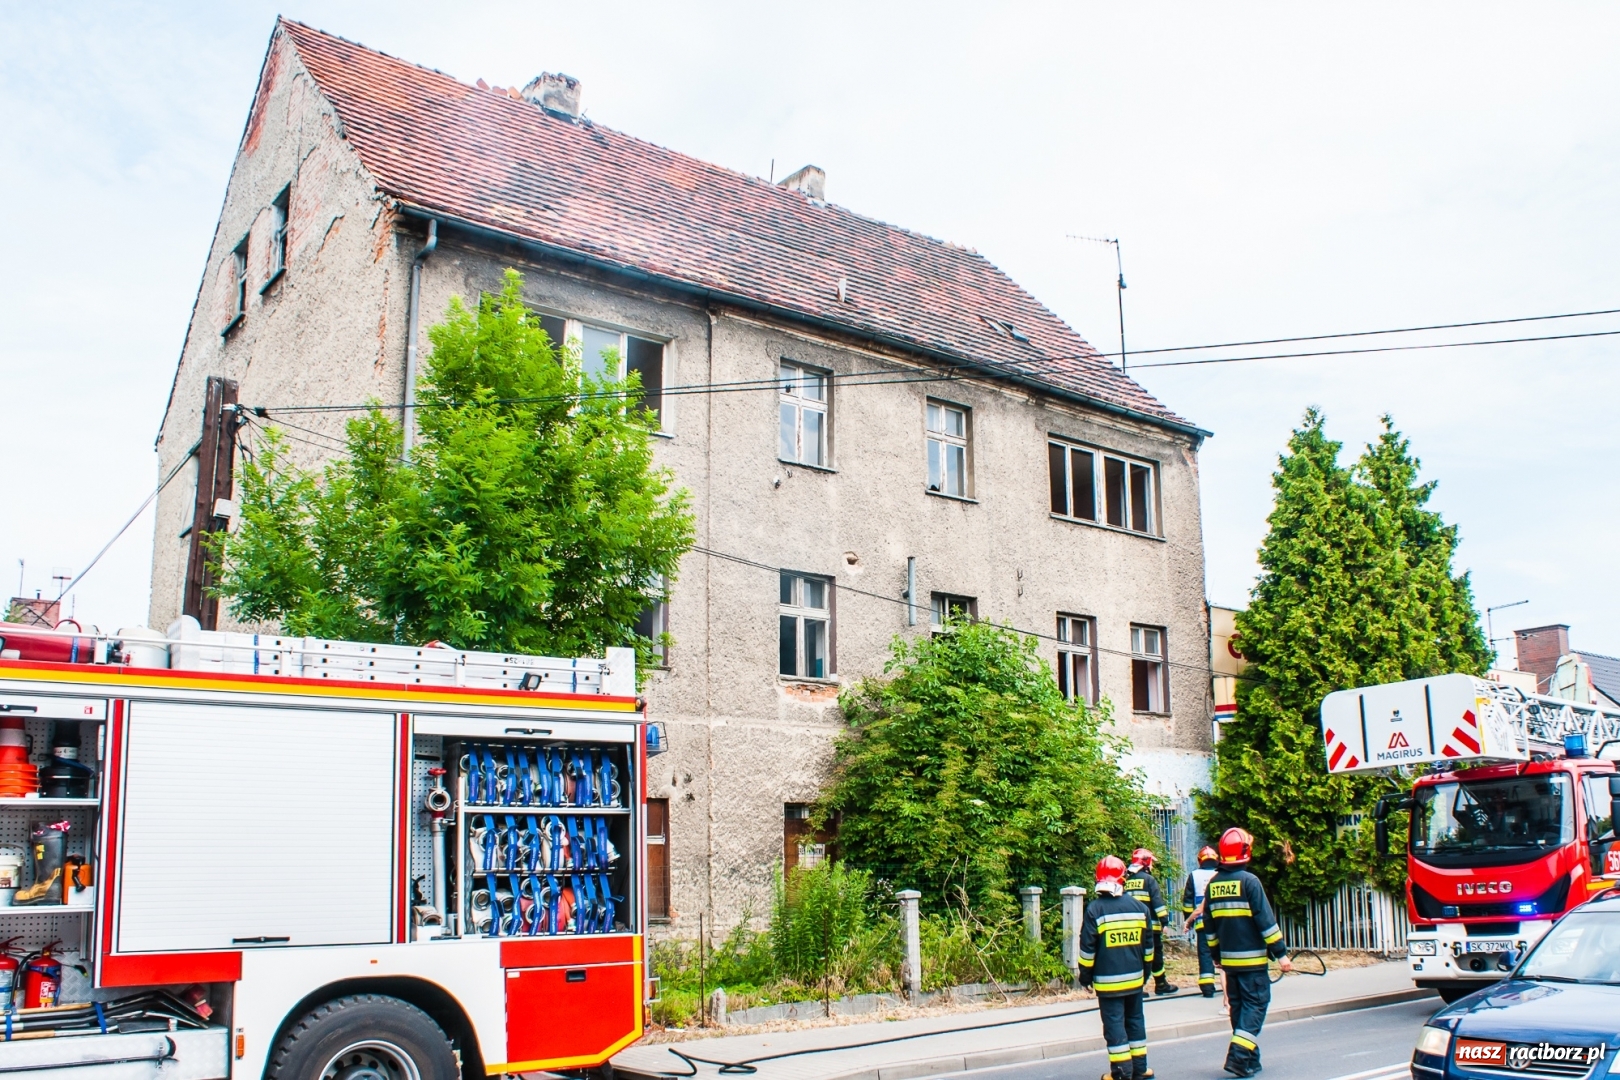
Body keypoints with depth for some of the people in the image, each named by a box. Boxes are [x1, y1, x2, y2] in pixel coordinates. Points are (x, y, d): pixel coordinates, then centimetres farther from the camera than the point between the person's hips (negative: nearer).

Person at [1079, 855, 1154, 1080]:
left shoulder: (1095, 909, -12)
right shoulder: (1139, 907, 2)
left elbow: (1087, 949, -9)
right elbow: (1148, 945, 10)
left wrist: (1085, 976, 3)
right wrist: (1145, 973, 21)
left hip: (1108, 981, -4)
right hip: (1135, 978, 4)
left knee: (1114, 1023, 2)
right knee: (1135, 1020, 15)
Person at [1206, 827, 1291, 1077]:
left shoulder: (1212, 885, 7)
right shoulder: (1249, 881, -12)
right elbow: (1266, 920, -14)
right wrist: (1281, 953, -9)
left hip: (1229, 959, 6)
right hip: (1252, 958, -6)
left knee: (1238, 1005, 14)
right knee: (1255, 1004, -2)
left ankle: (1249, 1058, 19)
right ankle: (1239, 1055, -12)